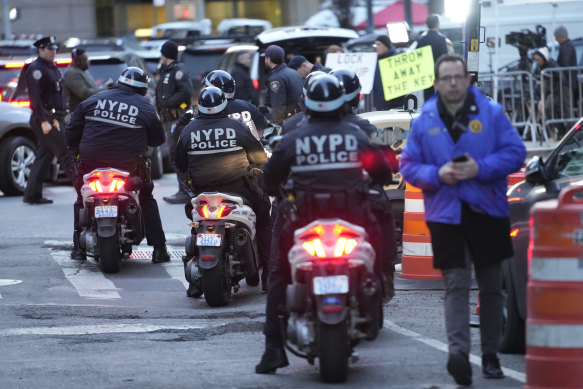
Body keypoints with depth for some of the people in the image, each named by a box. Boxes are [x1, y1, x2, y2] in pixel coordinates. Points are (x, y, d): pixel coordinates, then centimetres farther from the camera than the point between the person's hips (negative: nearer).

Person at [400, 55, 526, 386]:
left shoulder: (492, 113, 2)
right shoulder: (424, 122, 6)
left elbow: (515, 152, -2)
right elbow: (408, 166, 7)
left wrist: (480, 169, -15)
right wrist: (437, 175, -12)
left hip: (487, 210, 1)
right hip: (445, 214, 0)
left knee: (492, 286, 8)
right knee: (456, 284, -12)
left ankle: (491, 354, 18)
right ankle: (458, 351, -23)